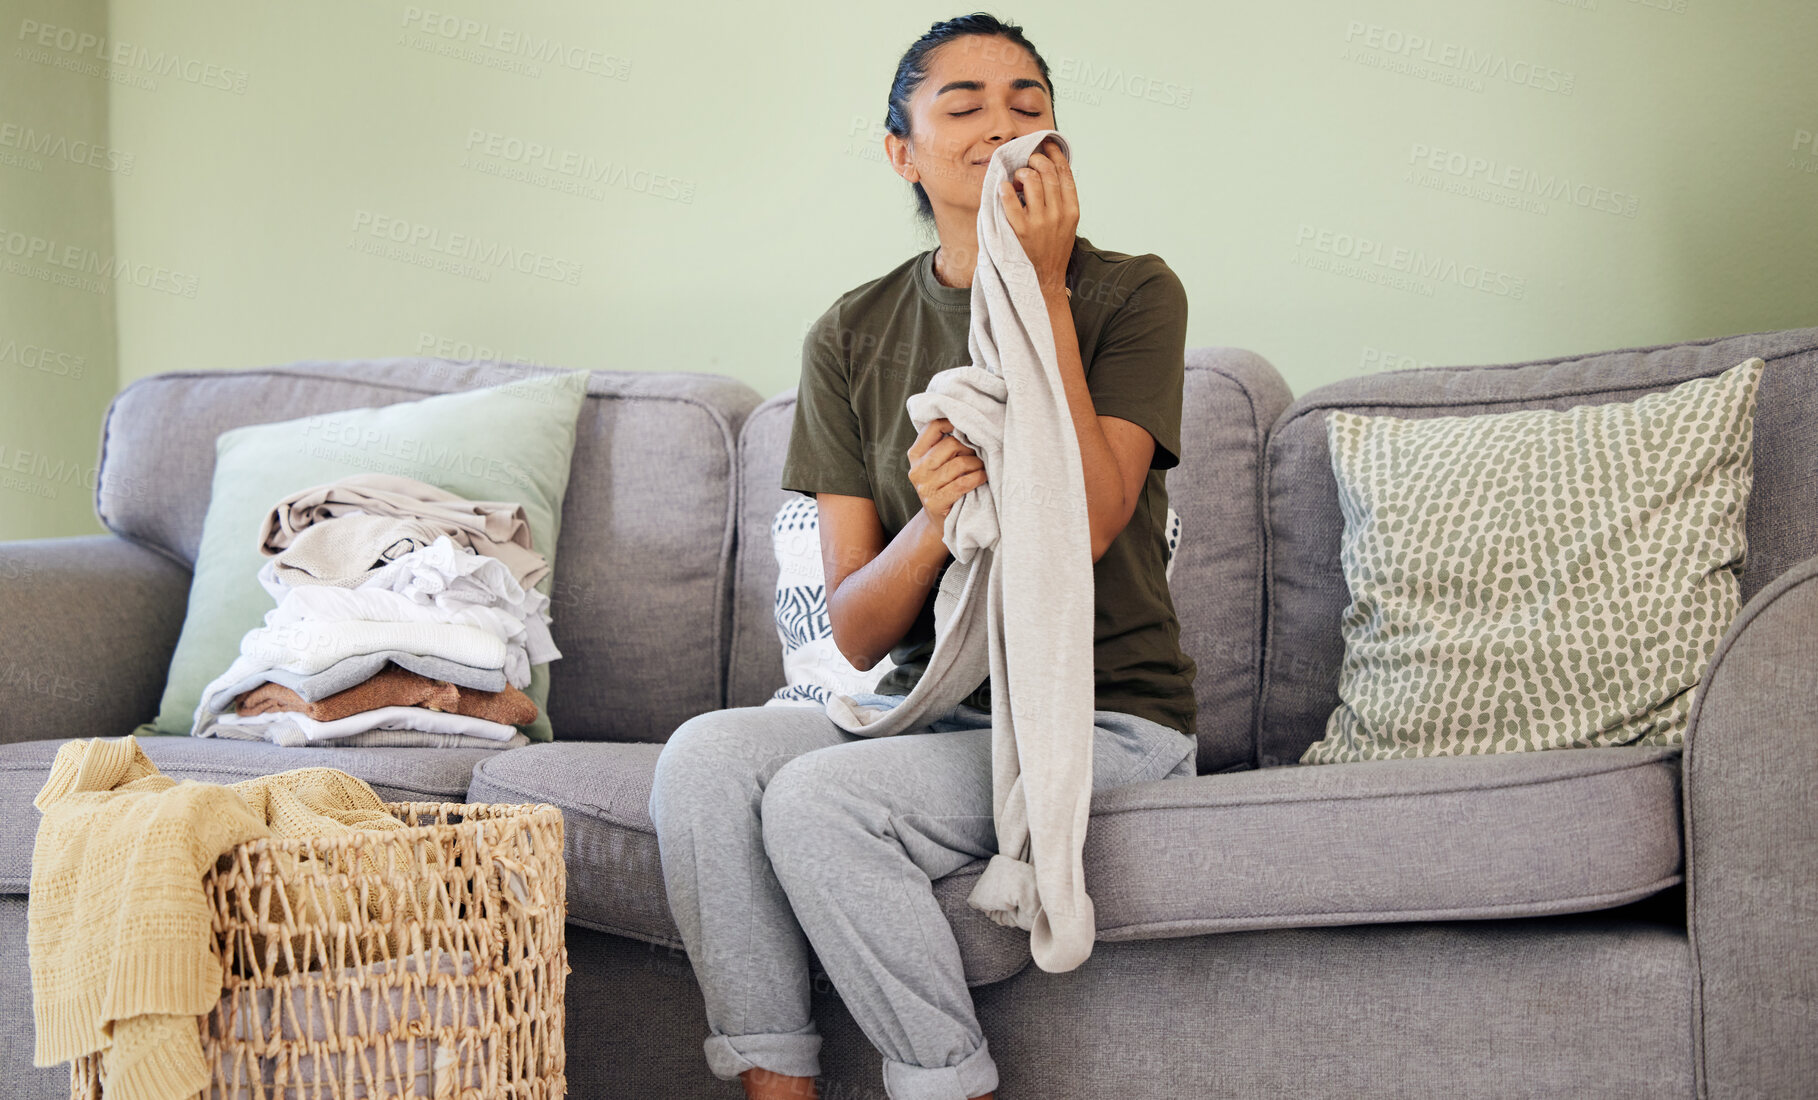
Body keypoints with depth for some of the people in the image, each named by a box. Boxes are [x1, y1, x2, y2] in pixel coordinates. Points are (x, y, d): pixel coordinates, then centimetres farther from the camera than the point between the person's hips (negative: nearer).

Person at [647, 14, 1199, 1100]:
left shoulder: (1131, 293, -2)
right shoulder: (854, 336, 6)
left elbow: (1087, 524, -19)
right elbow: (857, 634, 2)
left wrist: (1041, 290, -17)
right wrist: (934, 519, -20)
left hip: (1110, 720, -4)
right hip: (934, 706, 4)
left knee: (817, 799, -27)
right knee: (707, 754, -23)